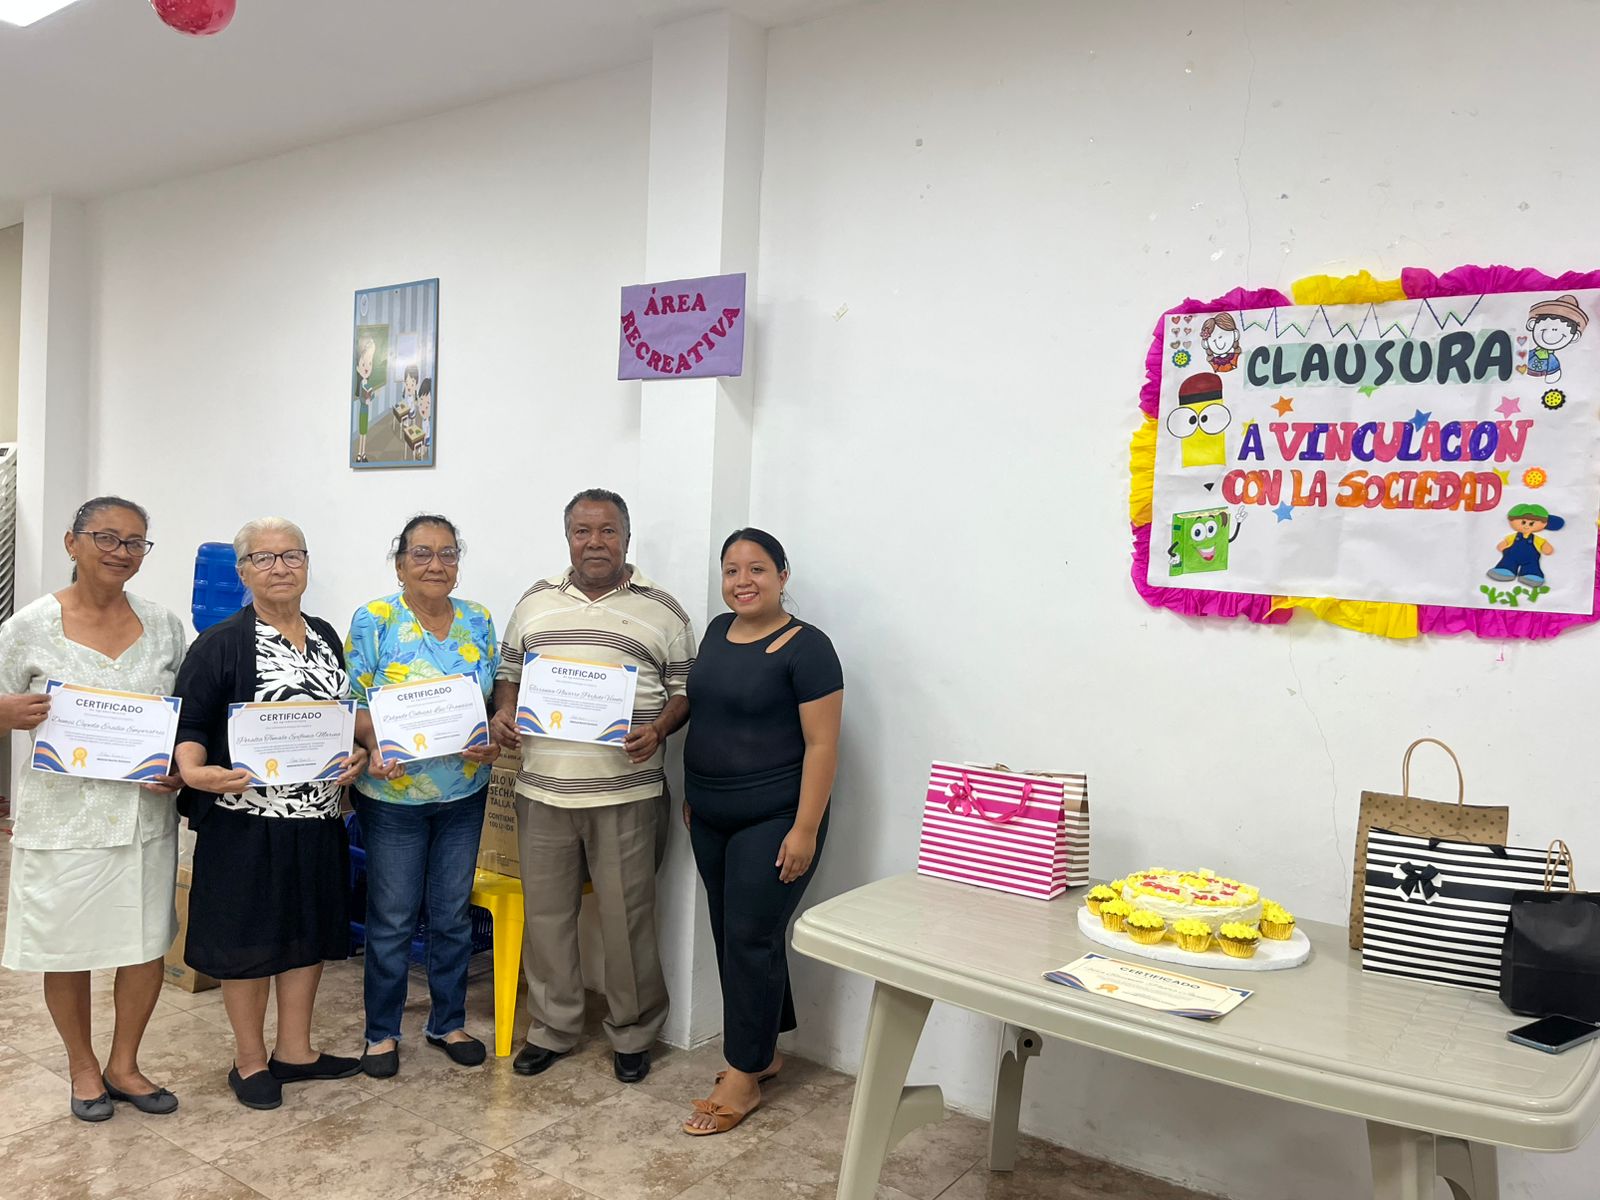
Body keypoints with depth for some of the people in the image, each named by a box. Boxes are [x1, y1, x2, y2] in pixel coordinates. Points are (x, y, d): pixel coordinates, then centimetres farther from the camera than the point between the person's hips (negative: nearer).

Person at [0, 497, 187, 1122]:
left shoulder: (163, 625, 2)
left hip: (145, 812, 3)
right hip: (64, 817, -2)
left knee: (148, 942, 10)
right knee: (67, 949, 11)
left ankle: (123, 1065, 31)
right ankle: (82, 1067, 34)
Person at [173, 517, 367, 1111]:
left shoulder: (326, 637, 10)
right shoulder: (221, 644, -7)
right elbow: (189, 723, -9)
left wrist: (355, 755, -1)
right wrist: (195, 771, -28)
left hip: (317, 817, 6)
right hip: (246, 819, -6)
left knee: (309, 931, 14)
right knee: (249, 937, 6)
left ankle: (294, 1050, 31)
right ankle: (250, 1061, 24)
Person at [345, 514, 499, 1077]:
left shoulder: (479, 622, 4)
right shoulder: (373, 621, -7)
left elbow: (497, 700, 9)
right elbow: (354, 704, -8)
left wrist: (493, 740, -10)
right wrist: (376, 748, -25)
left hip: (465, 795, 4)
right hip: (394, 795, -3)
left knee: (454, 914, 14)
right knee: (392, 920, 7)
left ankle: (448, 1022, 31)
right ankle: (382, 1032, 26)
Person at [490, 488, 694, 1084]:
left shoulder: (661, 610, 1)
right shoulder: (535, 602, 10)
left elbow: (684, 691, 2)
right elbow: (509, 671, 17)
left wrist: (657, 730, -15)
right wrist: (503, 713, -2)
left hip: (626, 792, -3)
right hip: (543, 787, 3)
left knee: (627, 917, 4)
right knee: (545, 912, 12)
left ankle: (633, 1035, 24)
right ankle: (552, 1029, 30)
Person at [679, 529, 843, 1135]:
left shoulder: (806, 648, -14)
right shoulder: (718, 632, 8)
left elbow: (821, 744, -16)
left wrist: (805, 829, -19)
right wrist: (690, 793, 17)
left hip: (772, 822, -7)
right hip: (711, 820, 7)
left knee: (751, 939, -2)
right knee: (730, 935, 15)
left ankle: (743, 1078, 11)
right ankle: (763, 1050, 31)